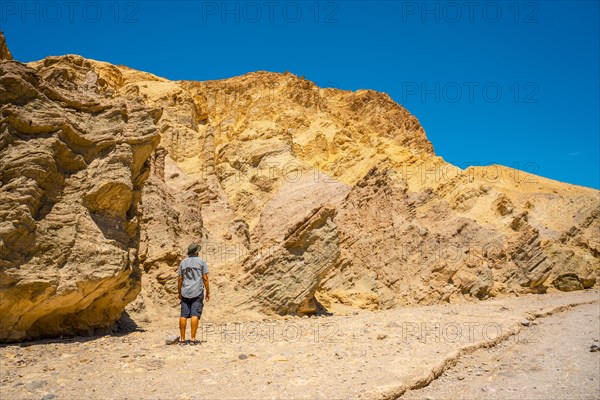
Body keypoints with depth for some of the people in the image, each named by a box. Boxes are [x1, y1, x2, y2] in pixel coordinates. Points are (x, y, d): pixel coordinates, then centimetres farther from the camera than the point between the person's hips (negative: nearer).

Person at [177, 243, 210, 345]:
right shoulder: (201, 262, 0)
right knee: (195, 315, -4)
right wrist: (208, 292, 4)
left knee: (183, 315, 4)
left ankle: (182, 339, 6)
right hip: (197, 292, -4)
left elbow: (179, 279, 12)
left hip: (185, 293, 4)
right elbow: (205, 278, -3)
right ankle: (193, 339, -6)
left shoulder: (183, 262, 11)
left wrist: (179, 292, 20)